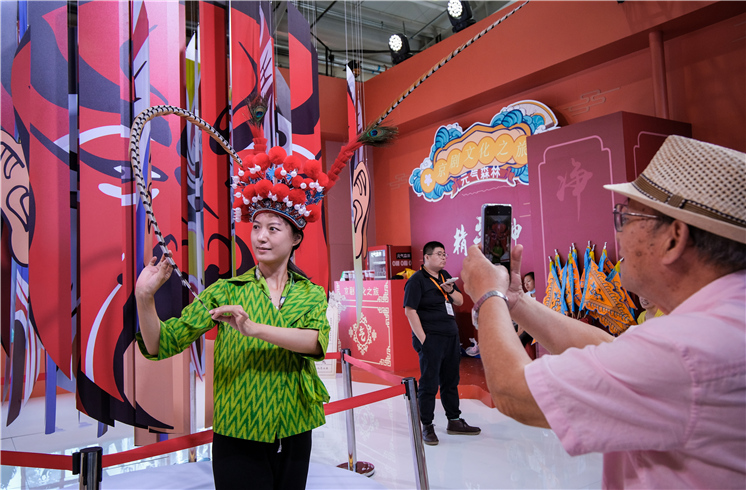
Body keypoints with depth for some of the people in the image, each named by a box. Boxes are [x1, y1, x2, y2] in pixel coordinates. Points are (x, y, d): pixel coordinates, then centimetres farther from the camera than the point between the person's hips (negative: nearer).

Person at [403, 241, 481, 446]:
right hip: (431, 338, -8)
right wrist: (422, 339, -18)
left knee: (451, 381, 16)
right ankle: (427, 426, 11)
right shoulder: (416, 280, -10)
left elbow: (460, 301, 17)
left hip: (451, 336, 8)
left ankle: (454, 421, 29)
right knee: (429, 384, -2)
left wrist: (451, 291, -6)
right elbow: (410, 311, -15)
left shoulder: (445, 276, 13)